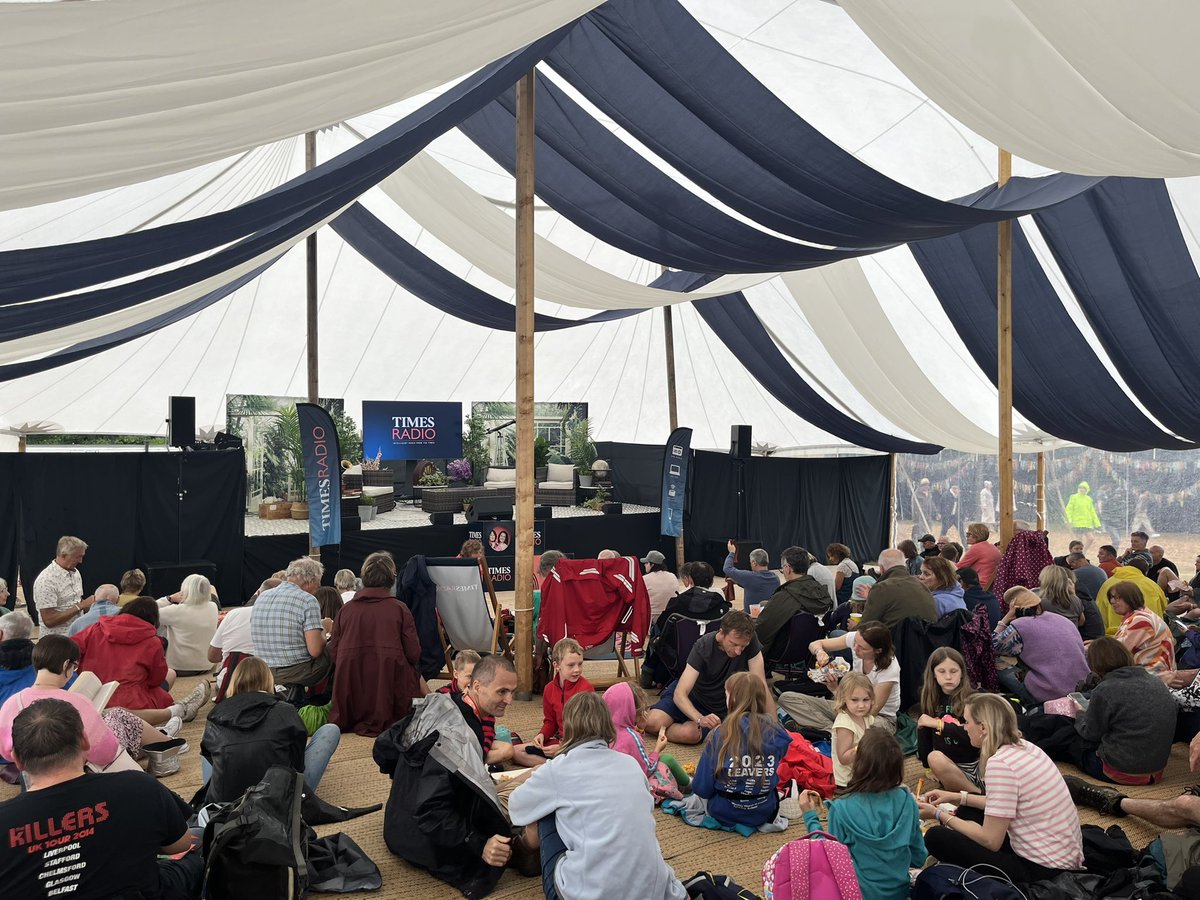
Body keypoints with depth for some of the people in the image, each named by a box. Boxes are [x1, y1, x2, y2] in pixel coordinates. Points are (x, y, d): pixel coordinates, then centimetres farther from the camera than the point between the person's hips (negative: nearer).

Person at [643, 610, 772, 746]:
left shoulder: (751, 641, -22)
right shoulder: (703, 647, -26)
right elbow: (679, 694, -31)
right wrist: (700, 719, -49)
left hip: (718, 709, 0)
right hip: (691, 695, 0)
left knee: (689, 734, -31)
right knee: (652, 722, -25)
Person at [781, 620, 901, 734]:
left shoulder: (890, 667, -27)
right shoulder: (855, 638, -14)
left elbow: (871, 711, -27)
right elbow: (814, 644, -3)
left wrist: (836, 690, -31)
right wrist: (819, 652, -27)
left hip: (879, 717, -5)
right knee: (786, 698, -10)